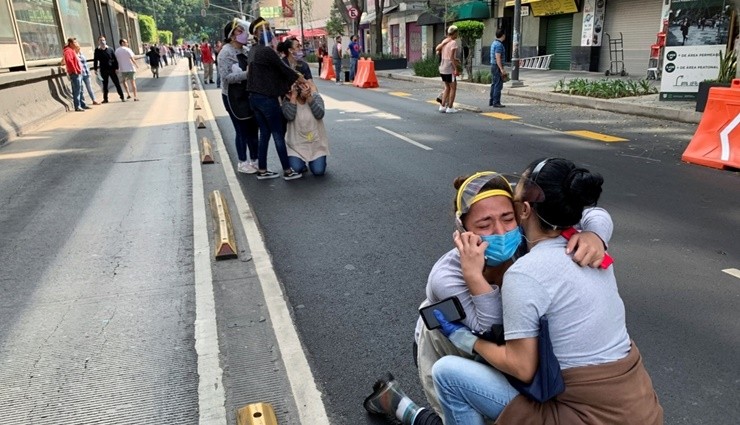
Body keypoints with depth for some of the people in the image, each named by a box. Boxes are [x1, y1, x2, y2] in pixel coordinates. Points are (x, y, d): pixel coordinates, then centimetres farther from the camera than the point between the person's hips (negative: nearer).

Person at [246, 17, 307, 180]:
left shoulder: (254, 50, 13)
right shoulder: (267, 51, -15)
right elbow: (283, 70, -10)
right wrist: (302, 80, 3)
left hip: (254, 97, 9)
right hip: (267, 98, -9)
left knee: (264, 133, 13)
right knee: (278, 135, -1)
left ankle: (262, 170, 17)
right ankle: (287, 171, 6)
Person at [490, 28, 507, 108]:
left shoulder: (494, 43, 14)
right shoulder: (499, 45, -16)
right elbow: (498, 58, -22)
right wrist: (502, 69, -22)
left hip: (493, 66, 10)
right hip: (498, 67, -10)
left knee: (494, 84, 14)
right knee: (498, 85, -8)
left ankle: (491, 101, 18)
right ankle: (496, 102, -7)